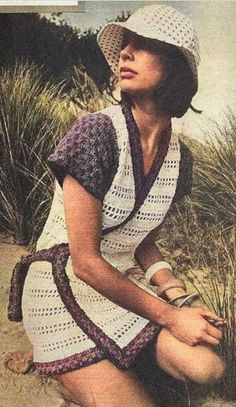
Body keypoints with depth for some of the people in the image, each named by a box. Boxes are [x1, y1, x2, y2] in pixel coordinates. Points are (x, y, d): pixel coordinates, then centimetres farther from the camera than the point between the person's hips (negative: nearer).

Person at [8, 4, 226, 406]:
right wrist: (169, 316, -17)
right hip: (65, 287, -5)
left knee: (206, 366, -14)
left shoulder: (180, 158, -3)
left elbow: (142, 240, 9)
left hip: (126, 282, 5)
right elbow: (85, 261, -21)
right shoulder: (96, 133, -22)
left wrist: (176, 293, -9)